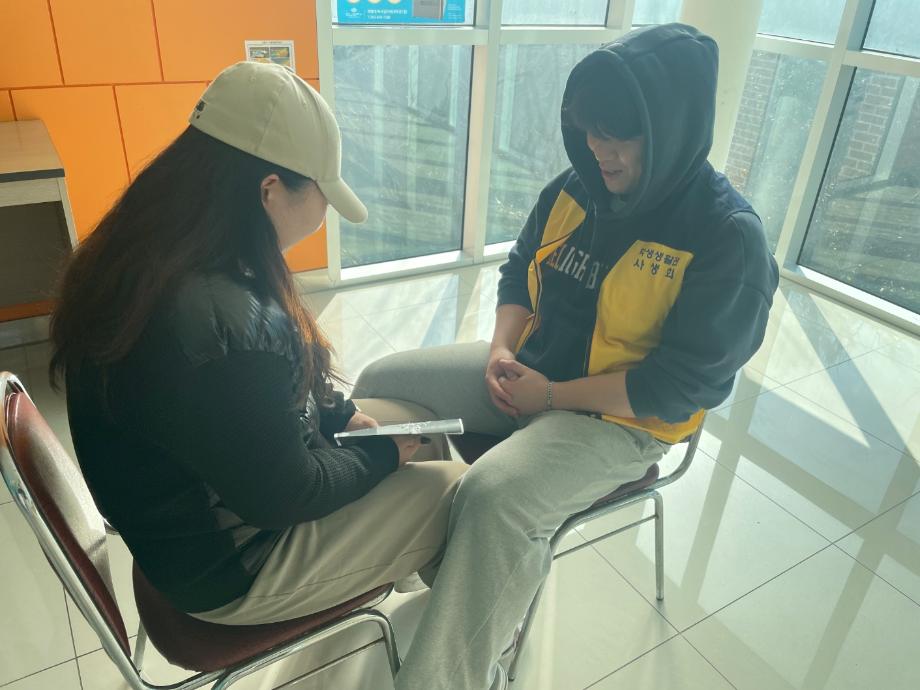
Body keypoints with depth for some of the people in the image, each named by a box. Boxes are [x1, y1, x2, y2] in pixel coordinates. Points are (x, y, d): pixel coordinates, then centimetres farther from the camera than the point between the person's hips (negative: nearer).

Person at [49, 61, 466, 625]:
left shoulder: (144, 257, -8)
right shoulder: (230, 328, -39)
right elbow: (283, 493, -24)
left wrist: (339, 413, 1)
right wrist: (381, 456, -8)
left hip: (203, 489, 8)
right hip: (232, 570, -8)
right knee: (457, 492, 2)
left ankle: (421, 560, 39)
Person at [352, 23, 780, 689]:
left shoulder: (730, 238, -19)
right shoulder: (578, 187, -2)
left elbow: (682, 385, -20)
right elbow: (519, 273, 11)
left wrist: (550, 396, -18)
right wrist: (502, 349, -8)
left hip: (619, 419, -7)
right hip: (528, 370, 7)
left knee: (495, 496, -33)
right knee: (382, 383, 1)